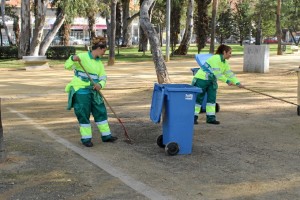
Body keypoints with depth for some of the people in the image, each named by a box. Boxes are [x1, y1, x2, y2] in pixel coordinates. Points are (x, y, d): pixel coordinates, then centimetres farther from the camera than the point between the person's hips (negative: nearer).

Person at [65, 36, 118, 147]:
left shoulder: (99, 63, 11)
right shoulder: (82, 57, -9)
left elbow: (103, 78, 9)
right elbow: (67, 66, -12)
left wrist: (100, 85, -14)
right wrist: (73, 59, -33)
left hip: (93, 91, 6)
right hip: (80, 91, -6)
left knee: (101, 112, 8)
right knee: (83, 115, -2)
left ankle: (106, 135, 20)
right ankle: (86, 138, 11)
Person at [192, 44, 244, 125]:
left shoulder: (225, 63, 9)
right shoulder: (215, 58, -20)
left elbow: (229, 73, 9)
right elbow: (217, 73, -25)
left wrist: (237, 83, 0)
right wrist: (227, 81, -24)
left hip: (211, 81, 9)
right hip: (202, 79, -9)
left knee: (212, 99, 4)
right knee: (198, 99, -3)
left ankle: (211, 118, 8)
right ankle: (194, 117, 5)